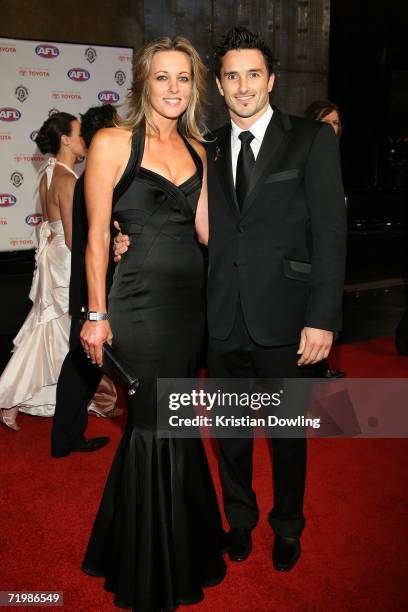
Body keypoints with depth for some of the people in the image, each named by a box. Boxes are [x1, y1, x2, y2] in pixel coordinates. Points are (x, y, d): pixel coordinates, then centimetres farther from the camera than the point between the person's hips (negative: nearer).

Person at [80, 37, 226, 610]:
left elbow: (206, 231, 7)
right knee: (154, 426, 3)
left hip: (192, 298, 6)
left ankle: (184, 549, 39)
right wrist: (97, 314, -9)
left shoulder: (196, 149, 12)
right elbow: (97, 234, -7)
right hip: (141, 300, -5)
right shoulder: (113, 142, -4)